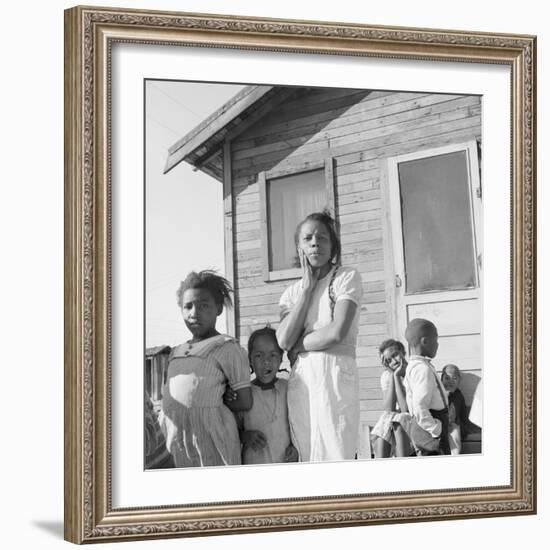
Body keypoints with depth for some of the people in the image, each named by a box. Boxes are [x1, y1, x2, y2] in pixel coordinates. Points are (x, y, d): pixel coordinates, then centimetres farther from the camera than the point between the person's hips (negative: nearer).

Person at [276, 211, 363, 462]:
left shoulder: (347, 277, 3)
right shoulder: (292, 292, 16)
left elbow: (337, 332, -11)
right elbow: (284, 340, -3)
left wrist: (298, 347, 2)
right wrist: (307, 288, 1)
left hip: (335, 374, -4)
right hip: (300, 379, 4)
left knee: (336, 454, -9)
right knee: (306, 460, 2)